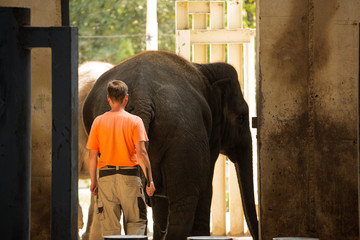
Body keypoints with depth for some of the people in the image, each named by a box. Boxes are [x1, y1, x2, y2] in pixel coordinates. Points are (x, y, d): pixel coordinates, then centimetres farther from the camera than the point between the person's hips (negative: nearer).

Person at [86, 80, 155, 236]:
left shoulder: (98, 122, 4)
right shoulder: (134, 121, -3)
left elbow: (92, 155, 4)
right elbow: (141, 152, -10)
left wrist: (93, 181, 13)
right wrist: (150, 180, -6)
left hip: (106, 177, 2)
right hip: (129, 176, -2)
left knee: (110, 227, 4)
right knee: (136, 222, 5)